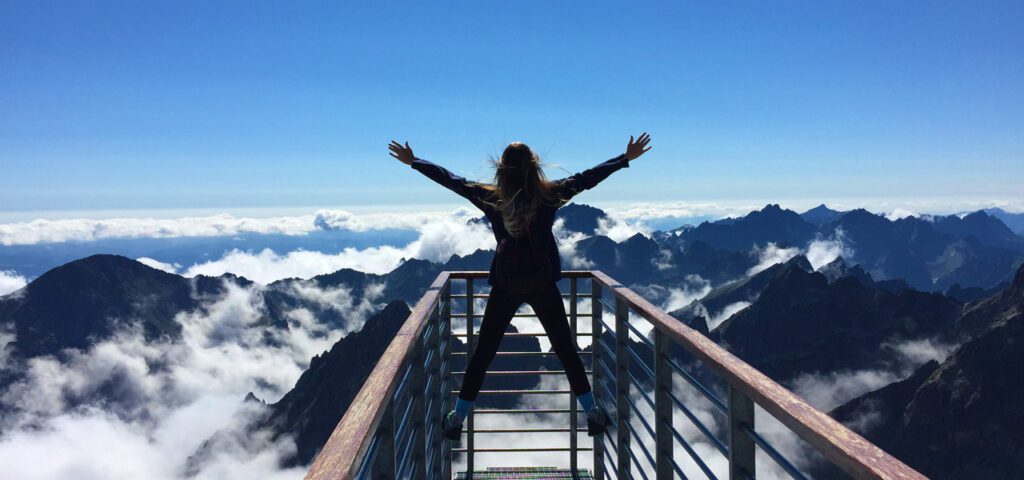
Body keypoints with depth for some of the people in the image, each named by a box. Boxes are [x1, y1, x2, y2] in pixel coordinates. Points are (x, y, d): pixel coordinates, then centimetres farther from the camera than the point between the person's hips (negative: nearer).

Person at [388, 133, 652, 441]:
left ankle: (457, 419, 16)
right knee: (565, 349, 11)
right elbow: (587, 178, 2)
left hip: (505, 286, 1)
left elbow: (451, 180, 6)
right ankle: (593, 414, 18)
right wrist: (626, 158, 12)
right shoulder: (549, 195, -5)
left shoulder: (491, 197, -3)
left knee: (483, 353, 10)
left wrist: (413, 161, 18)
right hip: (542, 285, 0)